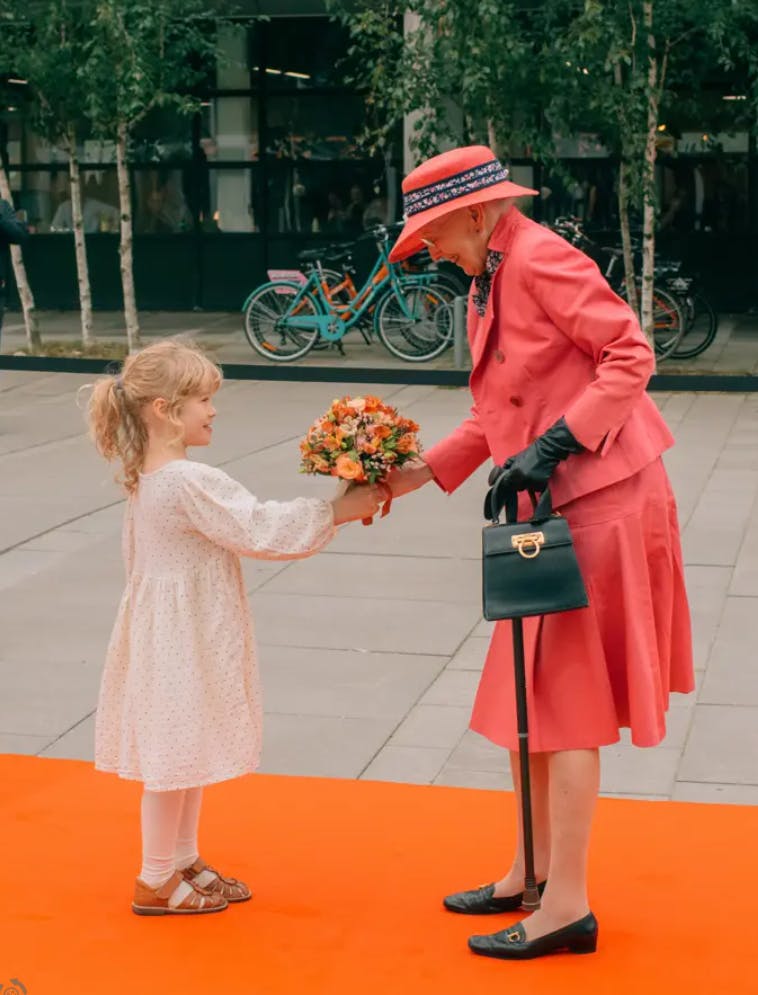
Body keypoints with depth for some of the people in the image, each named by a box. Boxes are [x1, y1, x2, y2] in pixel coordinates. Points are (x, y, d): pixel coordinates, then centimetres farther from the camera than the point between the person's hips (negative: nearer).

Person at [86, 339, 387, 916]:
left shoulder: (146, 479, 8)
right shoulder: (190, 482, -24)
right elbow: (260, 528, -24)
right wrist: (338, 510, -19)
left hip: (178, 635, 10)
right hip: (184, 639, -10)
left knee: (189, 752, 19)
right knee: (179, 755, 2)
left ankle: (184, 860, 32)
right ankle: (157, 881, 14)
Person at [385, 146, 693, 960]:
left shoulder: (538, 258, -14)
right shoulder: (489, 286, 14)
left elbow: (630, 356, -19)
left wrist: (552, 448, -24)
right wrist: (419, 473, 9)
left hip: (597, 502, -9)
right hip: (551, 508, 9)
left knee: (561, 701, -3)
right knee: (530, 698, 15)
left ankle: (567, 906, 7)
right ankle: (534, 870, 29)